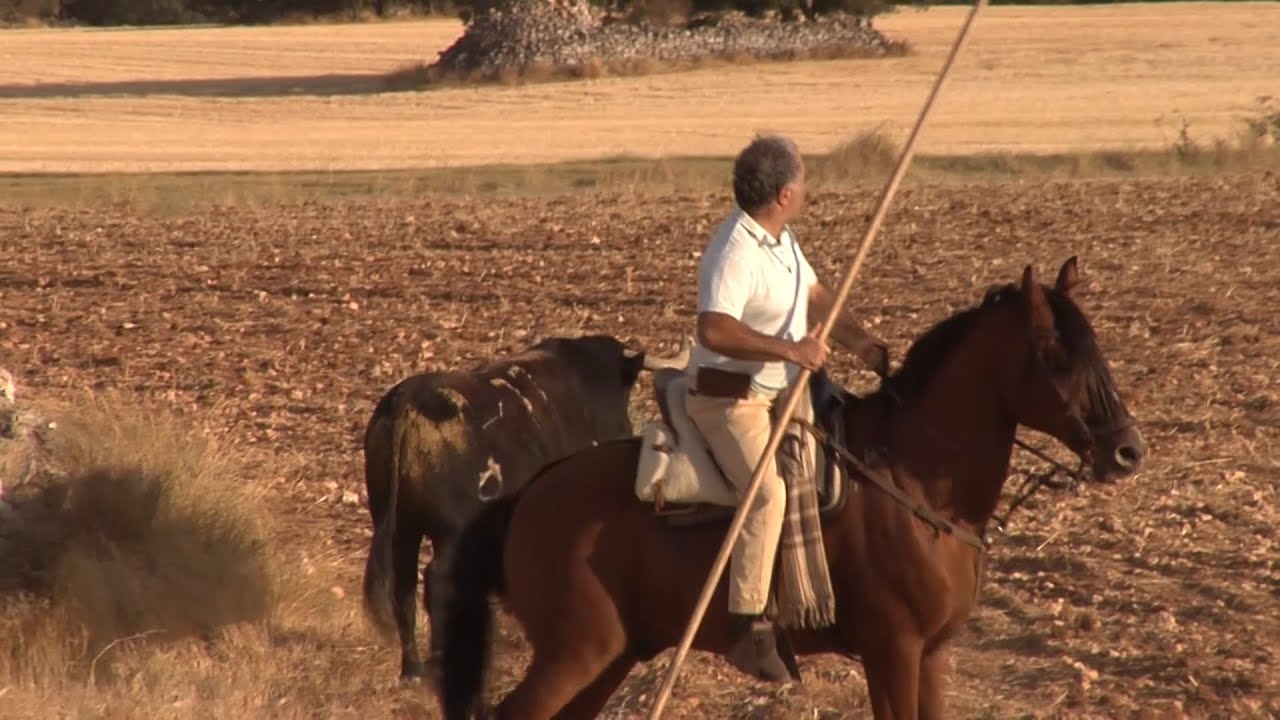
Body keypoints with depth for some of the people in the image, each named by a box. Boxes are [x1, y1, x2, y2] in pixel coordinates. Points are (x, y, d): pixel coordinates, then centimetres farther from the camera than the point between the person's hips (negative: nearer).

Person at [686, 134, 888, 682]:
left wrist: (858, 341, 1)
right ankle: (750, 630, -32)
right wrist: (791, 351, -32)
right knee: (768, 491, -30)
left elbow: (815, 296, 17)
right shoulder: (736, 254, -24)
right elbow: (715, 330, -35)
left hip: (781, 391, 11)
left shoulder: (780, 240, 8)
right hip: (729, 399, -10)